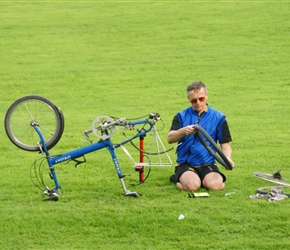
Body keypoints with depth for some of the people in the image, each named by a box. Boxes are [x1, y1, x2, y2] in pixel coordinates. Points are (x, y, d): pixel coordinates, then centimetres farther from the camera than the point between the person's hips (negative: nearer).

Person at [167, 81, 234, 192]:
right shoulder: (181, 116, 7)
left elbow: (225, 144, 9)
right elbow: (170, 139, -6)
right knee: (192, 185, -32)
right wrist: (183, 131, -28)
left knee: (215, 185, -30)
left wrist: (227, 158, -14)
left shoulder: (218, 117, 7)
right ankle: (178, 178, 6)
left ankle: (204, 180, 7)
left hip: (207, 165, 1)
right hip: (185, 164, 0)